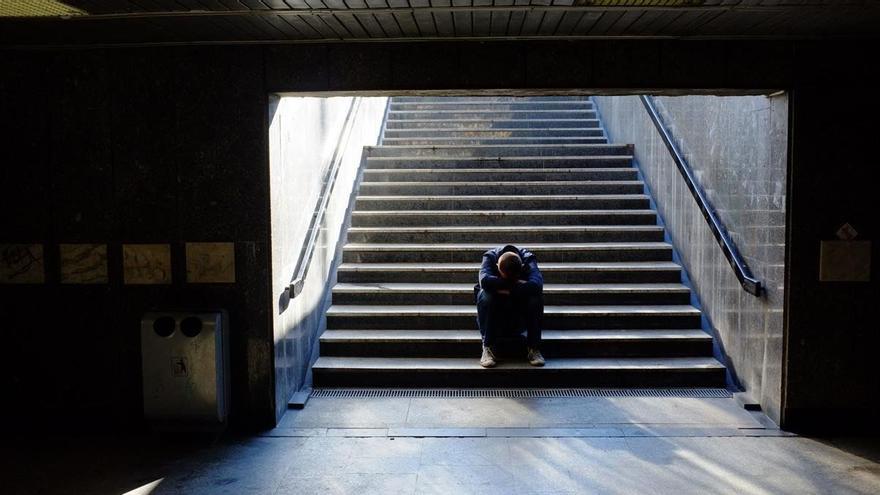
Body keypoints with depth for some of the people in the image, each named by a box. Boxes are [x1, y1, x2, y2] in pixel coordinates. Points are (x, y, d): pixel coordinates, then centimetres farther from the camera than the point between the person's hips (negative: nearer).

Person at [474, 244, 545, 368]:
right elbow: (485, 280, -39)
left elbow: (536, 284, -38)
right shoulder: (490, 257, -18)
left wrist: (506, 290, -32)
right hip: (494, 316, 0)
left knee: (536, 297, -28)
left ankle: (533, 348, -15)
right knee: (485, 296, -31)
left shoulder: (528, 260, -18)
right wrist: (516, 283, -31)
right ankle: (488, 348, -20)